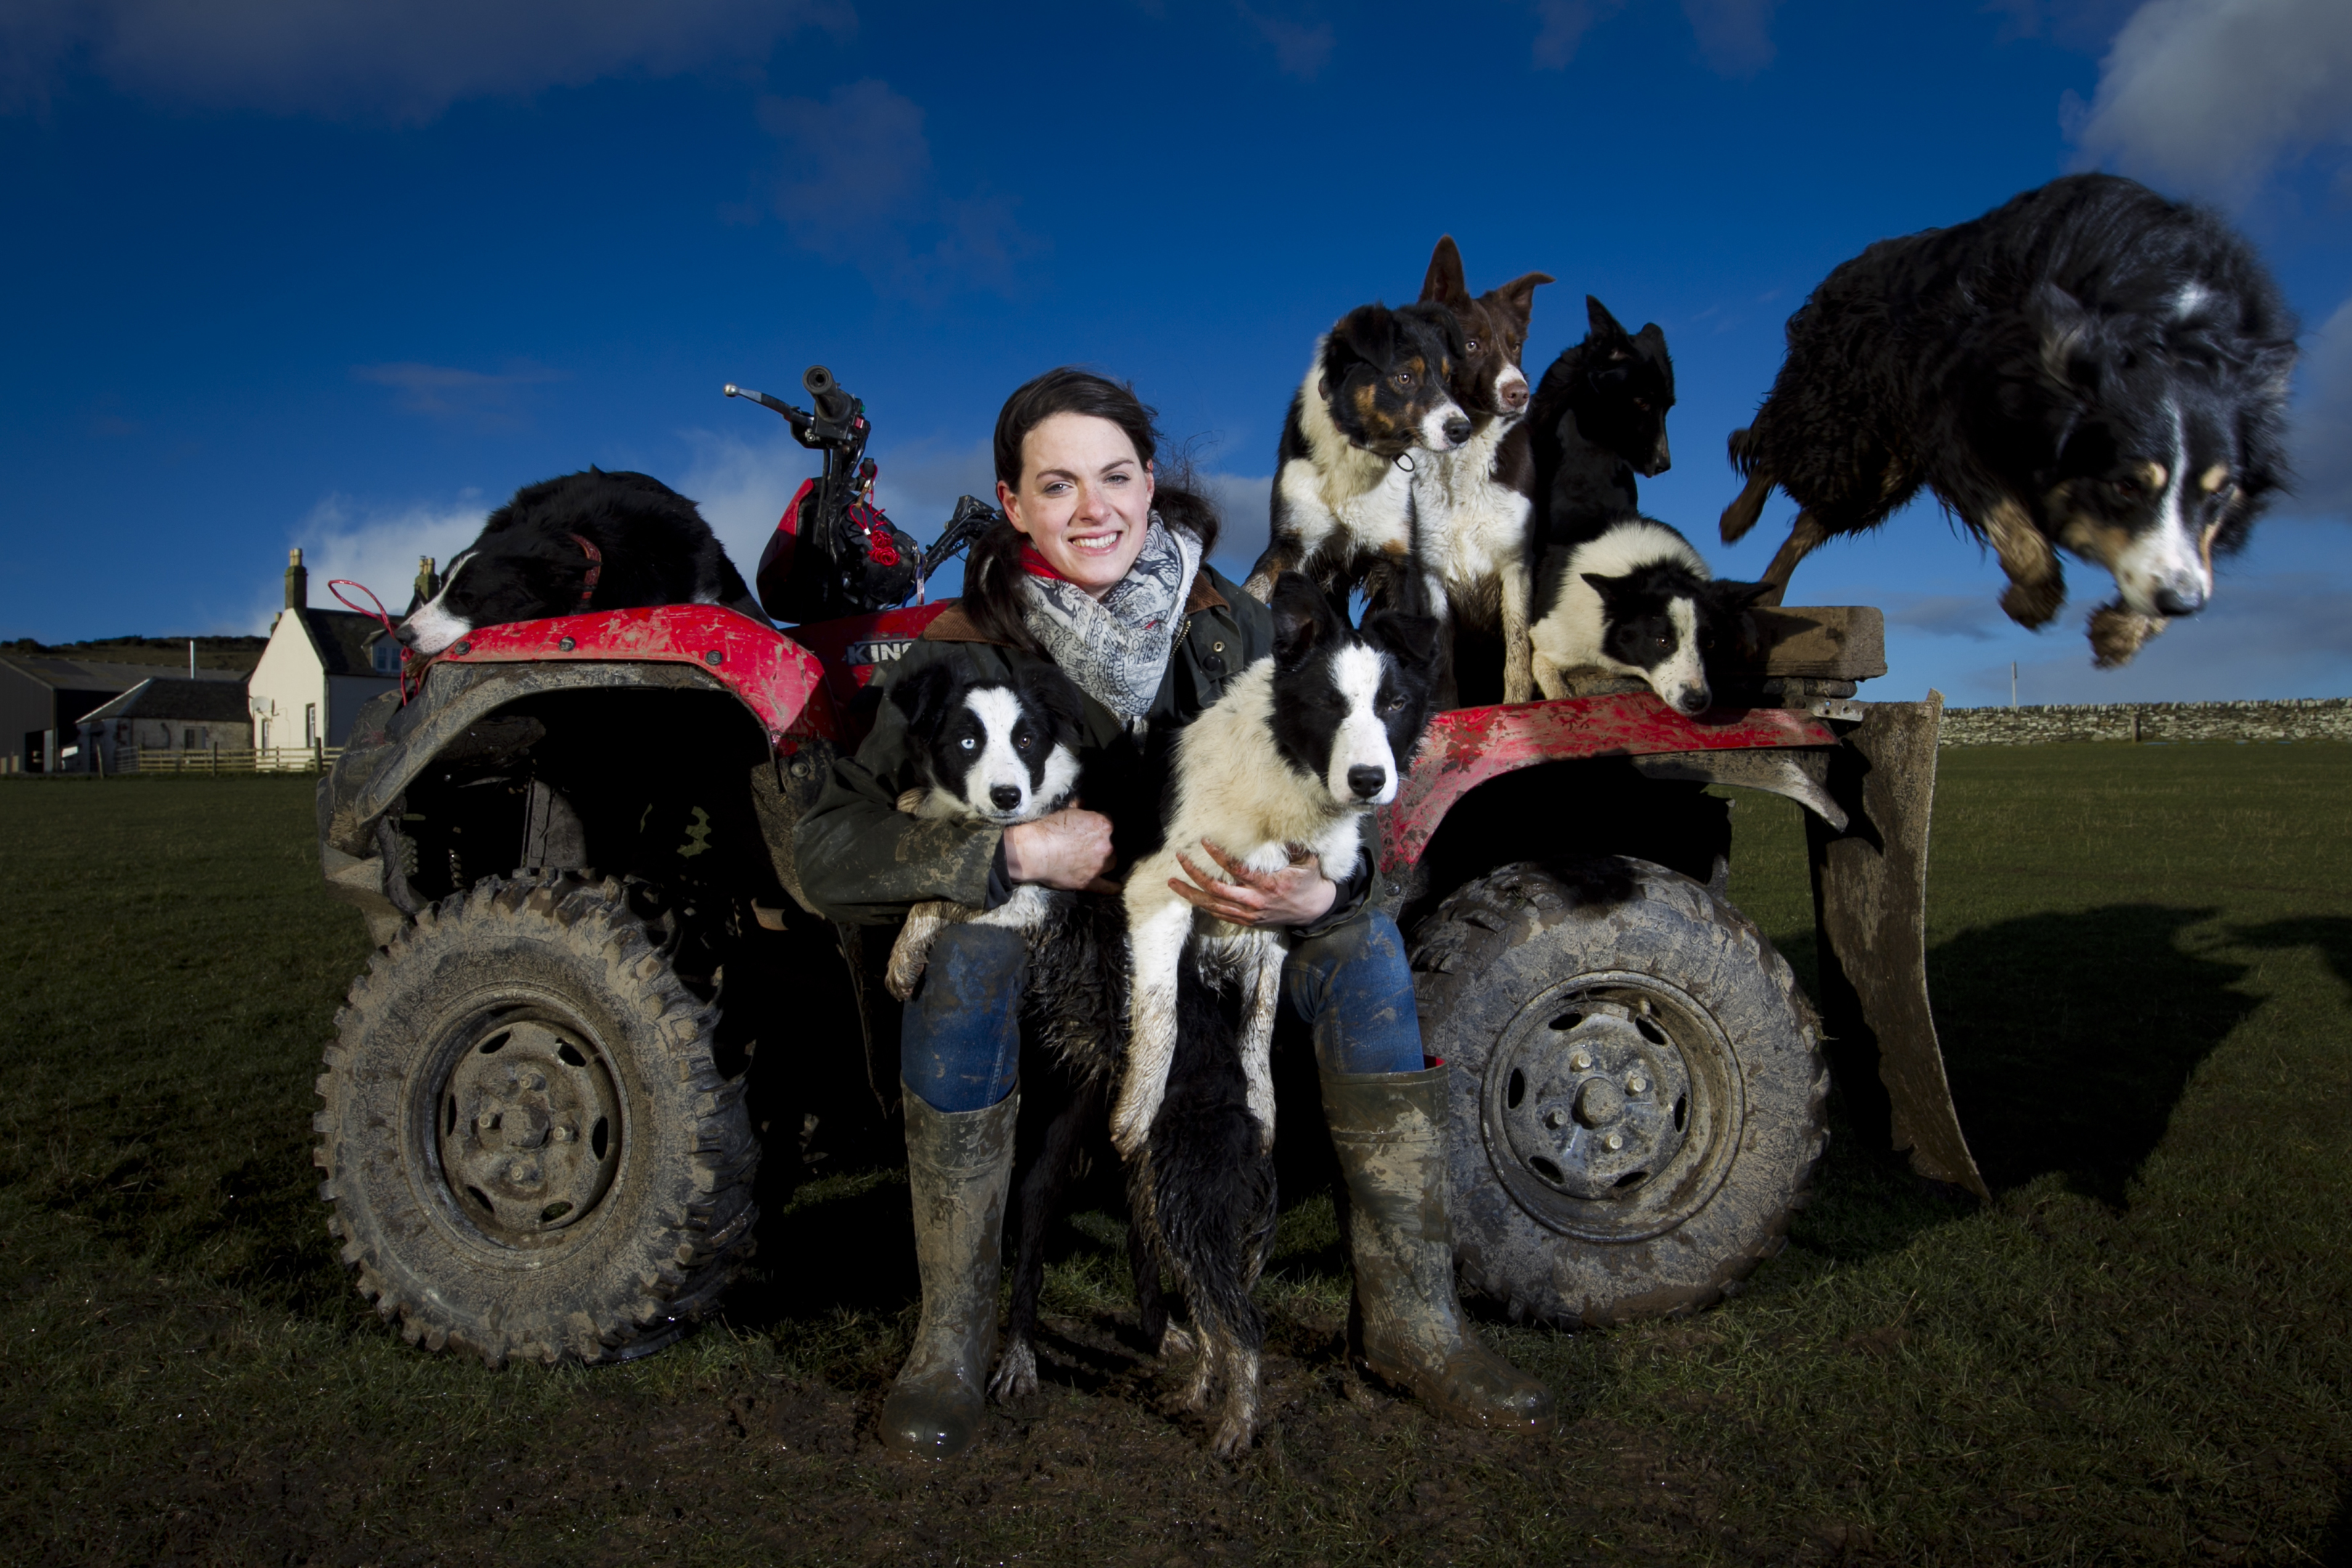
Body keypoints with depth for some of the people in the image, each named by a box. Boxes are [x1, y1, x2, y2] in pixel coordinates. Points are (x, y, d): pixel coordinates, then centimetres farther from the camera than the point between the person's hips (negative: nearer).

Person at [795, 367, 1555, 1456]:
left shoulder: (1230, 629, -9)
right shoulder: (966, 654, -16)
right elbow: (827, 848, -22)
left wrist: (1318, 892, -30)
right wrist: (1018, 852, -32)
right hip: (1032, 926, -2)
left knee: (1364, 937, -18)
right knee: (965, 955, -33)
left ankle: (1409, 1316, -10)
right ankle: (951, 1341, -21)